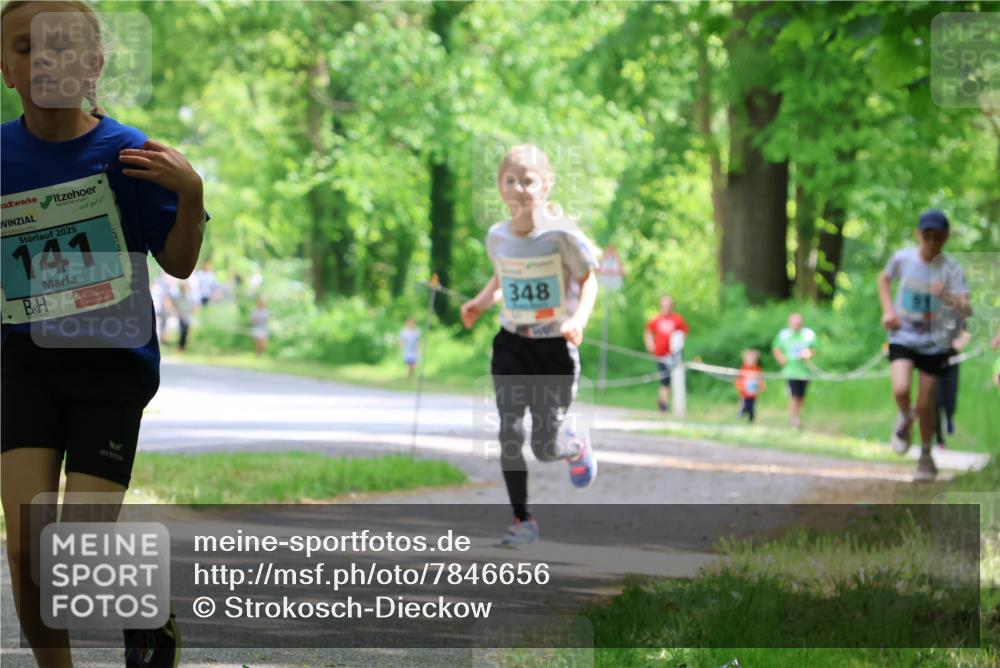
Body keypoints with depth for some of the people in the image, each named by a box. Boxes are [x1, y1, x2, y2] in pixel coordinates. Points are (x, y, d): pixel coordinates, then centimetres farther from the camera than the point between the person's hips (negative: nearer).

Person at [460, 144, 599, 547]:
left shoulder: (562, 234, -15)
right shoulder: (497, 237, -1)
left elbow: (588, 280, -5)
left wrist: (579, 318, -22)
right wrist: (481, 302, -1)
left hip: (555, 348, -3)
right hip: (511, 346, 3)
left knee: (545, 447, 2)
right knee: (509, 434, -10)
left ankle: (577, 446, 39)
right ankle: (522, 520, 3)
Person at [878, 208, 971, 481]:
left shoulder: (951, 269, -15)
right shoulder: (903, 259, -9)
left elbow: (966, 312, -22)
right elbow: (884, 279, 14)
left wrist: (948, 298, -41)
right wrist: (888, 310, 1)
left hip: (935, 343, -1)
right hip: (903, 337, 1)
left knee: (925, 404, 2)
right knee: (901, 390, -22)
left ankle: (926, 456, 26)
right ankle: (905, 419, 14)